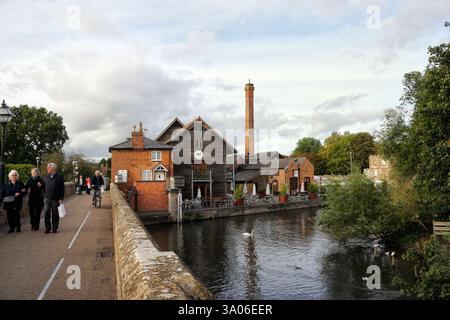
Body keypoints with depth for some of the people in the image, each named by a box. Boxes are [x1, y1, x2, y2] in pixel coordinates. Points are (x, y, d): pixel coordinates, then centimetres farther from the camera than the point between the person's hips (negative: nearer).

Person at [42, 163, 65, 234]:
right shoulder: (46, 176, 11)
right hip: (47, 198, 3)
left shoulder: (59, 177, -1)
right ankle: (47, 228, 7)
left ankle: (54, 228, 14)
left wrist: (61, 198, -8)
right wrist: (44, 195, 7)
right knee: (47, 213, -3)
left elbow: (62, 188, -2)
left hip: (55, 199, -3)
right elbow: (44, 186, 16)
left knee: (55, 213, 4)